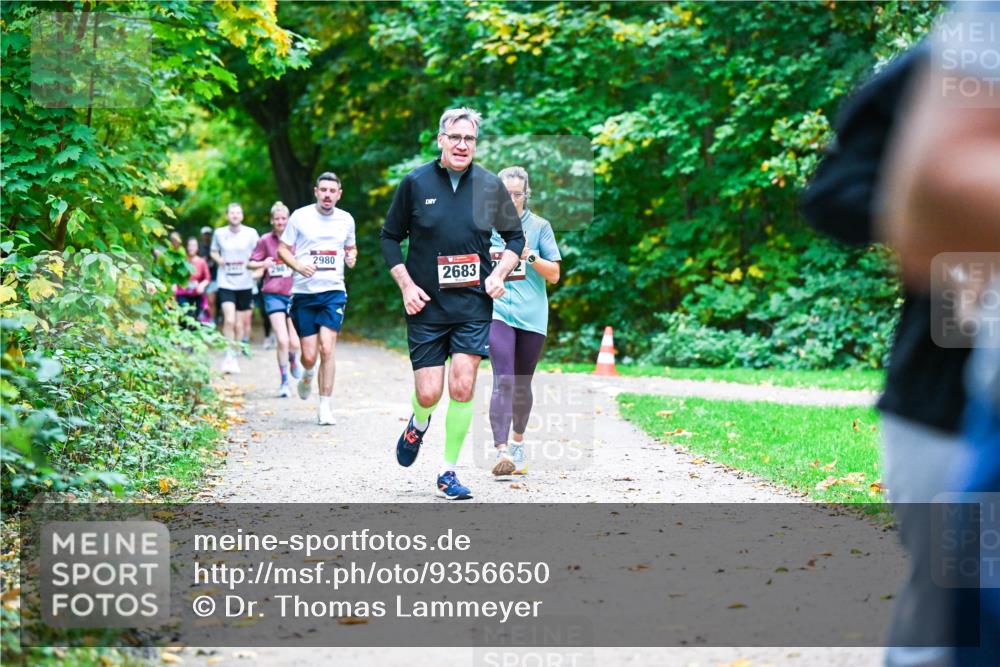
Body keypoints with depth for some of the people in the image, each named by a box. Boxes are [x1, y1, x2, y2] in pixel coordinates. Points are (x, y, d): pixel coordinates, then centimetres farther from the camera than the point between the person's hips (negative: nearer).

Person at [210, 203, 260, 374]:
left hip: (245, 284, 1)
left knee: (239, 324, 8)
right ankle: (228, 357, -8)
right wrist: (218, 259, -4)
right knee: (229, 320, -17)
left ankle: (235, 357, 23)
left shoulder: (251, 233, 0)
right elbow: (214, 252, 17)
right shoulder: (219, 233, 2)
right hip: (226, 283, -1)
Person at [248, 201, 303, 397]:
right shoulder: (266, 240, -1)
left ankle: (293, 360, 37)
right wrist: (263, 264, -15)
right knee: (282, 340, -14)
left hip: (294, 294, 2)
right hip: (273, 295, -2)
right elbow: (250, 263, 5)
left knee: (294, 343, 0)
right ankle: (284, 382, 1)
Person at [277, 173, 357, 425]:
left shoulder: (346, 220, 8)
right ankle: (307, 374, 37)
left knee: (327, 349, -13)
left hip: (334, 291, 1)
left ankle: (325, 407, -4)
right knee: (309, 355, -1)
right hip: (304, 292, -1)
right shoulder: (300, 216, 0)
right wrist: (298, 265, -15)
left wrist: (351, 257, 0)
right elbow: (282, 249, 4)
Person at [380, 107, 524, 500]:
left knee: (463, 387, -9)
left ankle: (449, 472, 6)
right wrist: (406, 285, -3)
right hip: (425, 305, -1)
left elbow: (516, 237, 14)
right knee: (429, 394, -3)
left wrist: (499, 274, -1)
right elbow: (390, 237, 7)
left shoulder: (490, 186, 2)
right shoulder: (415, 183, -2)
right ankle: (418, 425, 35)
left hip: (474, 304, 1)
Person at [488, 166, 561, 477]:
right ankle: (502, 451, -24)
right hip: (497, 311, -1)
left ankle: (518, 442, 35)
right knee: (503, 381, -16)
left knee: (522, 384, 13)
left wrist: (529, 255, -14)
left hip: (531, 314, 1)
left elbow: (554, 275, 1)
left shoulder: (539, 226, 4)